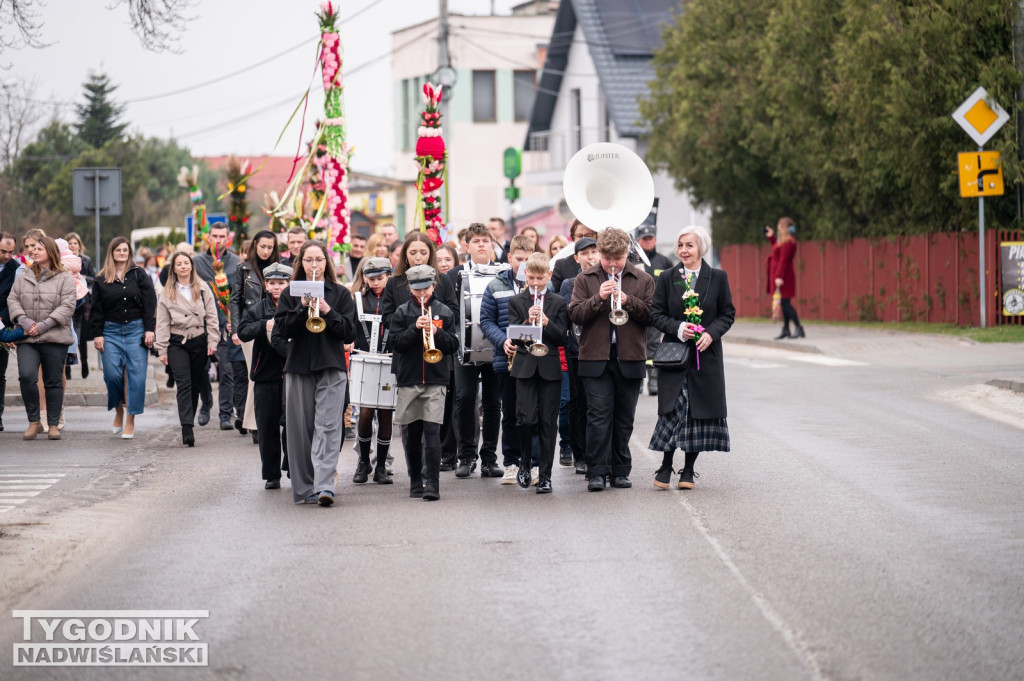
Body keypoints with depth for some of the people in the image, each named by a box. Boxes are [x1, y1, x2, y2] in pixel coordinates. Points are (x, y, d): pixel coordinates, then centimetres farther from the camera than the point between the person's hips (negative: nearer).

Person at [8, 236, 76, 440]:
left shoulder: (64, 278, 0)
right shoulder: (24, 277, 11)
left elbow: (67, 306, -7)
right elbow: (12, 300, 8)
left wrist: (44, 325, -16)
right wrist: (23, 320, -10)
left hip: (54, 339, -2)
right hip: (27, 339, 2)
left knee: (53, 382, 5)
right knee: (26, 376, -16)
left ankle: (53, 424, 16)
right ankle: (34, 421, -1)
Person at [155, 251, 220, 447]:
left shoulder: (203, 289, 6)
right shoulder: (167, 293, 5)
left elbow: (211, 317, 5)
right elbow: (162, 323, 5)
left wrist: (212, 342, -2)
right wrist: (162, 350, 0)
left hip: (199, 342, 2)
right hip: (177, 343, -2)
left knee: (196, 386, 5)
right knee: (184, 385, -14)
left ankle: (188, 425, 18)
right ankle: (187, 430, -22)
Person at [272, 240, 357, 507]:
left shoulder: (340, 294, 7)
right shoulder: (292, 294, 10)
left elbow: (349, 333, 0)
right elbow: (283, 330, -1)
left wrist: (327, 311, -13)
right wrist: (303, 308, -14)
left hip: (331, 367, -2)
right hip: (298, 366, 2)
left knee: (328, 426, -13)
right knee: (301, 429, 2)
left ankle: (324, 485, -21)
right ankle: (304, 487, 9)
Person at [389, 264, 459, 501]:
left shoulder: (444, 312, 8)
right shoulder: (402, 312, 7)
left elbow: (453, 345, 4)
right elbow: (397, 343, -2)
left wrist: (436, 333, -13)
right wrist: (415, 328, -16)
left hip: (436, 380, -1)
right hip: (408, 379, 1)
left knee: (432, 431, -12)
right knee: (411, 433, 7)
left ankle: (432, 484, -13)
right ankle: (416, 480, 20)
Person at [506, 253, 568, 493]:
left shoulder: (559, 303, 7)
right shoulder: (516, 302, 8)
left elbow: (562, 338, 2)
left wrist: (546, 322, -15)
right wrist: (528, 322, -18)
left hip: (550, 366, 0)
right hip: (524, 365, 0)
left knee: (548, 423, 1)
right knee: (525, 419, -11)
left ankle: (545, 475, 6)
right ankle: (525, 463, 13)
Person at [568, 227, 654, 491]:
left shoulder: (643, 280, 7)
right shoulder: (586, 279, 6)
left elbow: (652, 315, -1)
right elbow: (575, 314, -3)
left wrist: (628, 301, -15)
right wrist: (599, 297, -16)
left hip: (630, 358, 1)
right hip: (596, 358, -1)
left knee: (624, 418, 7)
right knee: (599, 415, -6)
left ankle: (620, 470, 15)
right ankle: (597, 472, -4)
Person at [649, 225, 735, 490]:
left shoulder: (718, 277, 3)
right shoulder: (667, 278, 4)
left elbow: (728, 314, 6)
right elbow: (656, 313, 3)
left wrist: (711, 333, -12)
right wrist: (678, 328, -14)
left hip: (706, 354, 1)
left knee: (700, 411, 3)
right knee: (673, 409, -8)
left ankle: (688, 470, 12)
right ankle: (666, 466, 3)